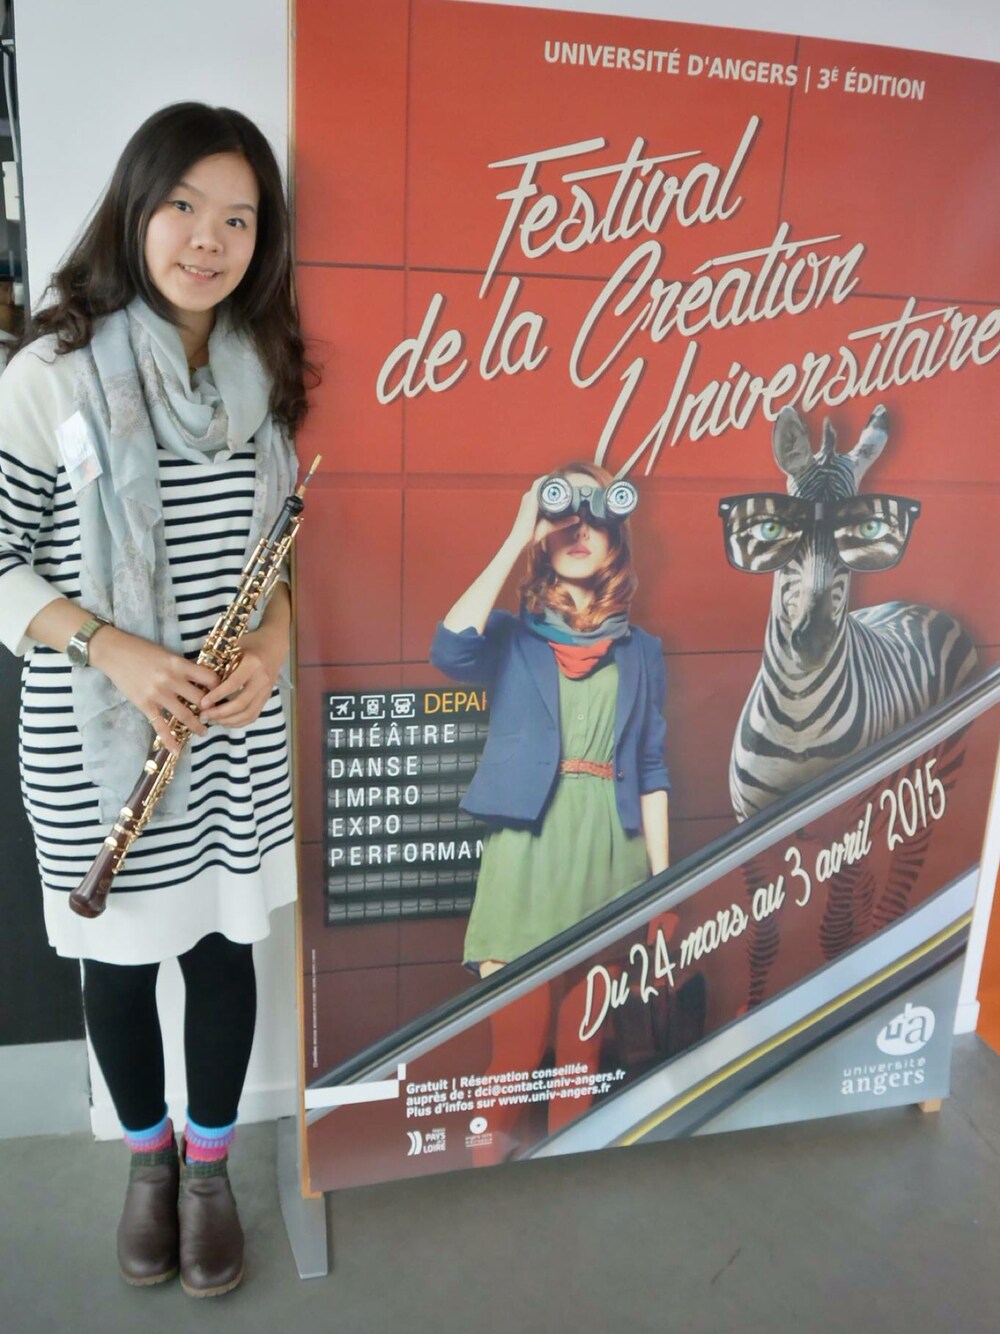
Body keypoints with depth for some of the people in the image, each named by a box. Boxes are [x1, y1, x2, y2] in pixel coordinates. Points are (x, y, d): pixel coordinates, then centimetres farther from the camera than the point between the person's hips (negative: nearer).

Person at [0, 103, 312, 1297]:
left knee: (224, 942, 15)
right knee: (120, 955, 16)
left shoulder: (266, 373, 2)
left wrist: (275, 636, -7)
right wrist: (110, 647, -20)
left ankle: (209, 1161, 42)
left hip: (238, 732, 3)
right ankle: (147, 1152, 45)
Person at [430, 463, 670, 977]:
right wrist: (518, 536, -13)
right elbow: (450, 650, -19)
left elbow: (651, 770, 11)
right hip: (527, 849, -2)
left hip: (612, 848, 3)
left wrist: (663, 879, 5)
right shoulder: (511, 635, 5)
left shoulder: (640, 650, 12)